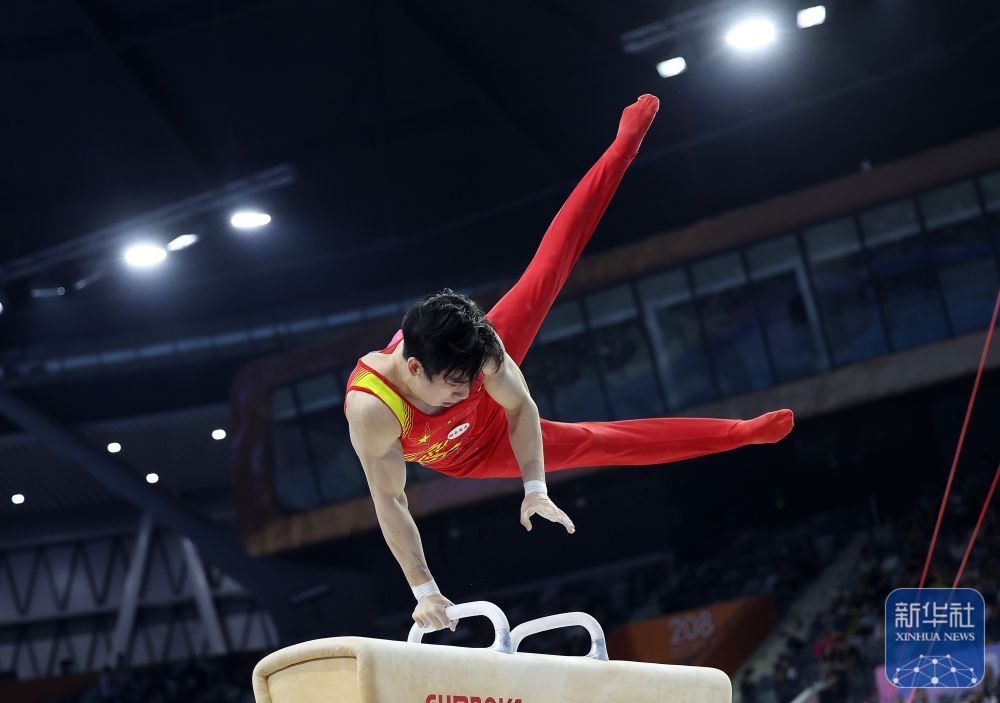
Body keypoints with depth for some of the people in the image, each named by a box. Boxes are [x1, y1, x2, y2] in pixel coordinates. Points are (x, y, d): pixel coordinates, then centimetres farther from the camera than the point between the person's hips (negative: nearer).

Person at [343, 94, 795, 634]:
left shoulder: (482, 347, -34)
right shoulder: (371, 409, -43)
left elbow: (521, 407, -21)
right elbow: (389, 502, -36)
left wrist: (535, 488, -28)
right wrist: (424, 591, -34)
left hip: (498, 413, 2)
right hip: (468, 457, -2)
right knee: (599, 442, 2)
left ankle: (625, 143, 16)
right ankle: (742, 433, 15)